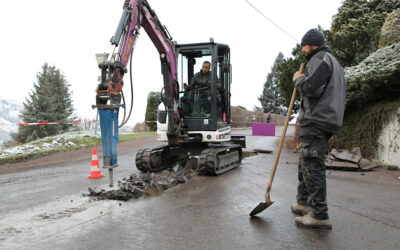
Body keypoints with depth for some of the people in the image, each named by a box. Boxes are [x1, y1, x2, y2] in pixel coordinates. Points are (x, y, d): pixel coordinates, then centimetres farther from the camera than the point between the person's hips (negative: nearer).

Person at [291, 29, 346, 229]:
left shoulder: (320, 59, -5)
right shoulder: (334, 62, 28)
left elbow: (312, 87, -22)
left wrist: (298, 80, -3)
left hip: (316, 121, -11)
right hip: (322, 121, 11)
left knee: (313, 165, -11)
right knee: (305, 163, 16)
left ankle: (319, 214, -10)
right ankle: (303, 202, 25)